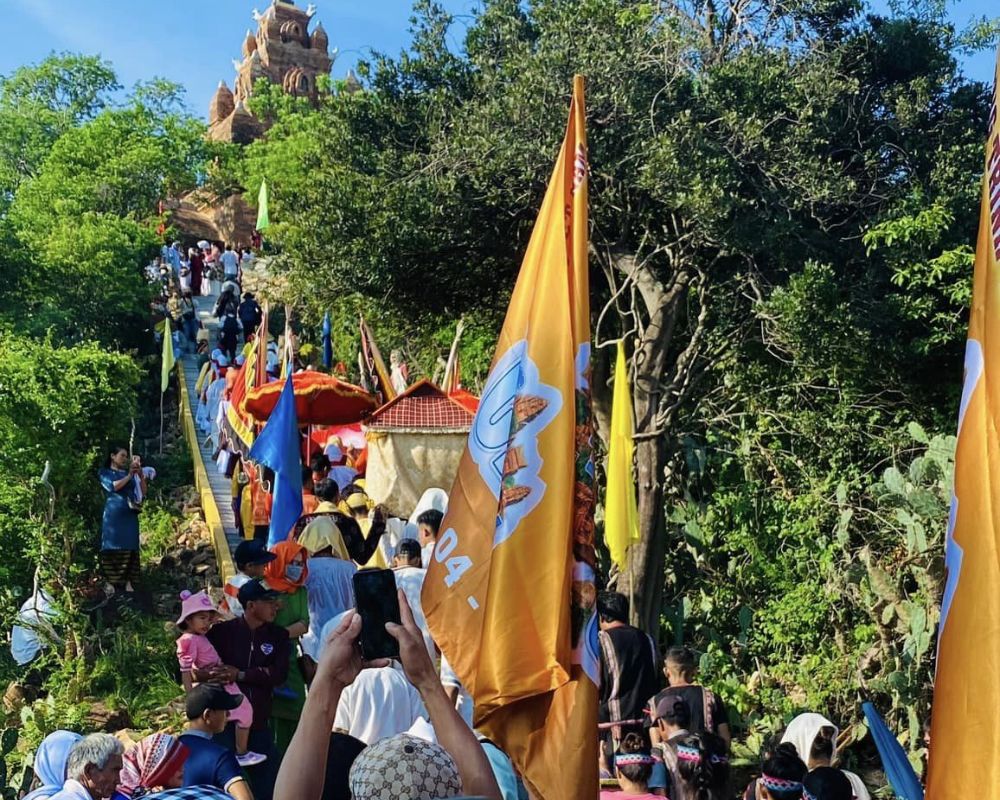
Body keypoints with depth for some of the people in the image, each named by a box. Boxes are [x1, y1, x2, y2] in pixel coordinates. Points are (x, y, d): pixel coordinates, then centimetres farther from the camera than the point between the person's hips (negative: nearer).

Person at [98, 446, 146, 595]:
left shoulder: (129, 473, 20)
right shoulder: (105, 473, 11)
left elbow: (143, 491, 12)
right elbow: (113, 486, -9)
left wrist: (141, 474, 0)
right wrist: (129, 476, -8)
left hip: (130, 514, 3)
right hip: (114, 513, -3)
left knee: (130, 547, -3)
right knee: (112, 546, -7)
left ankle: (128, 581, -4)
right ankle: (110, 581, -6)